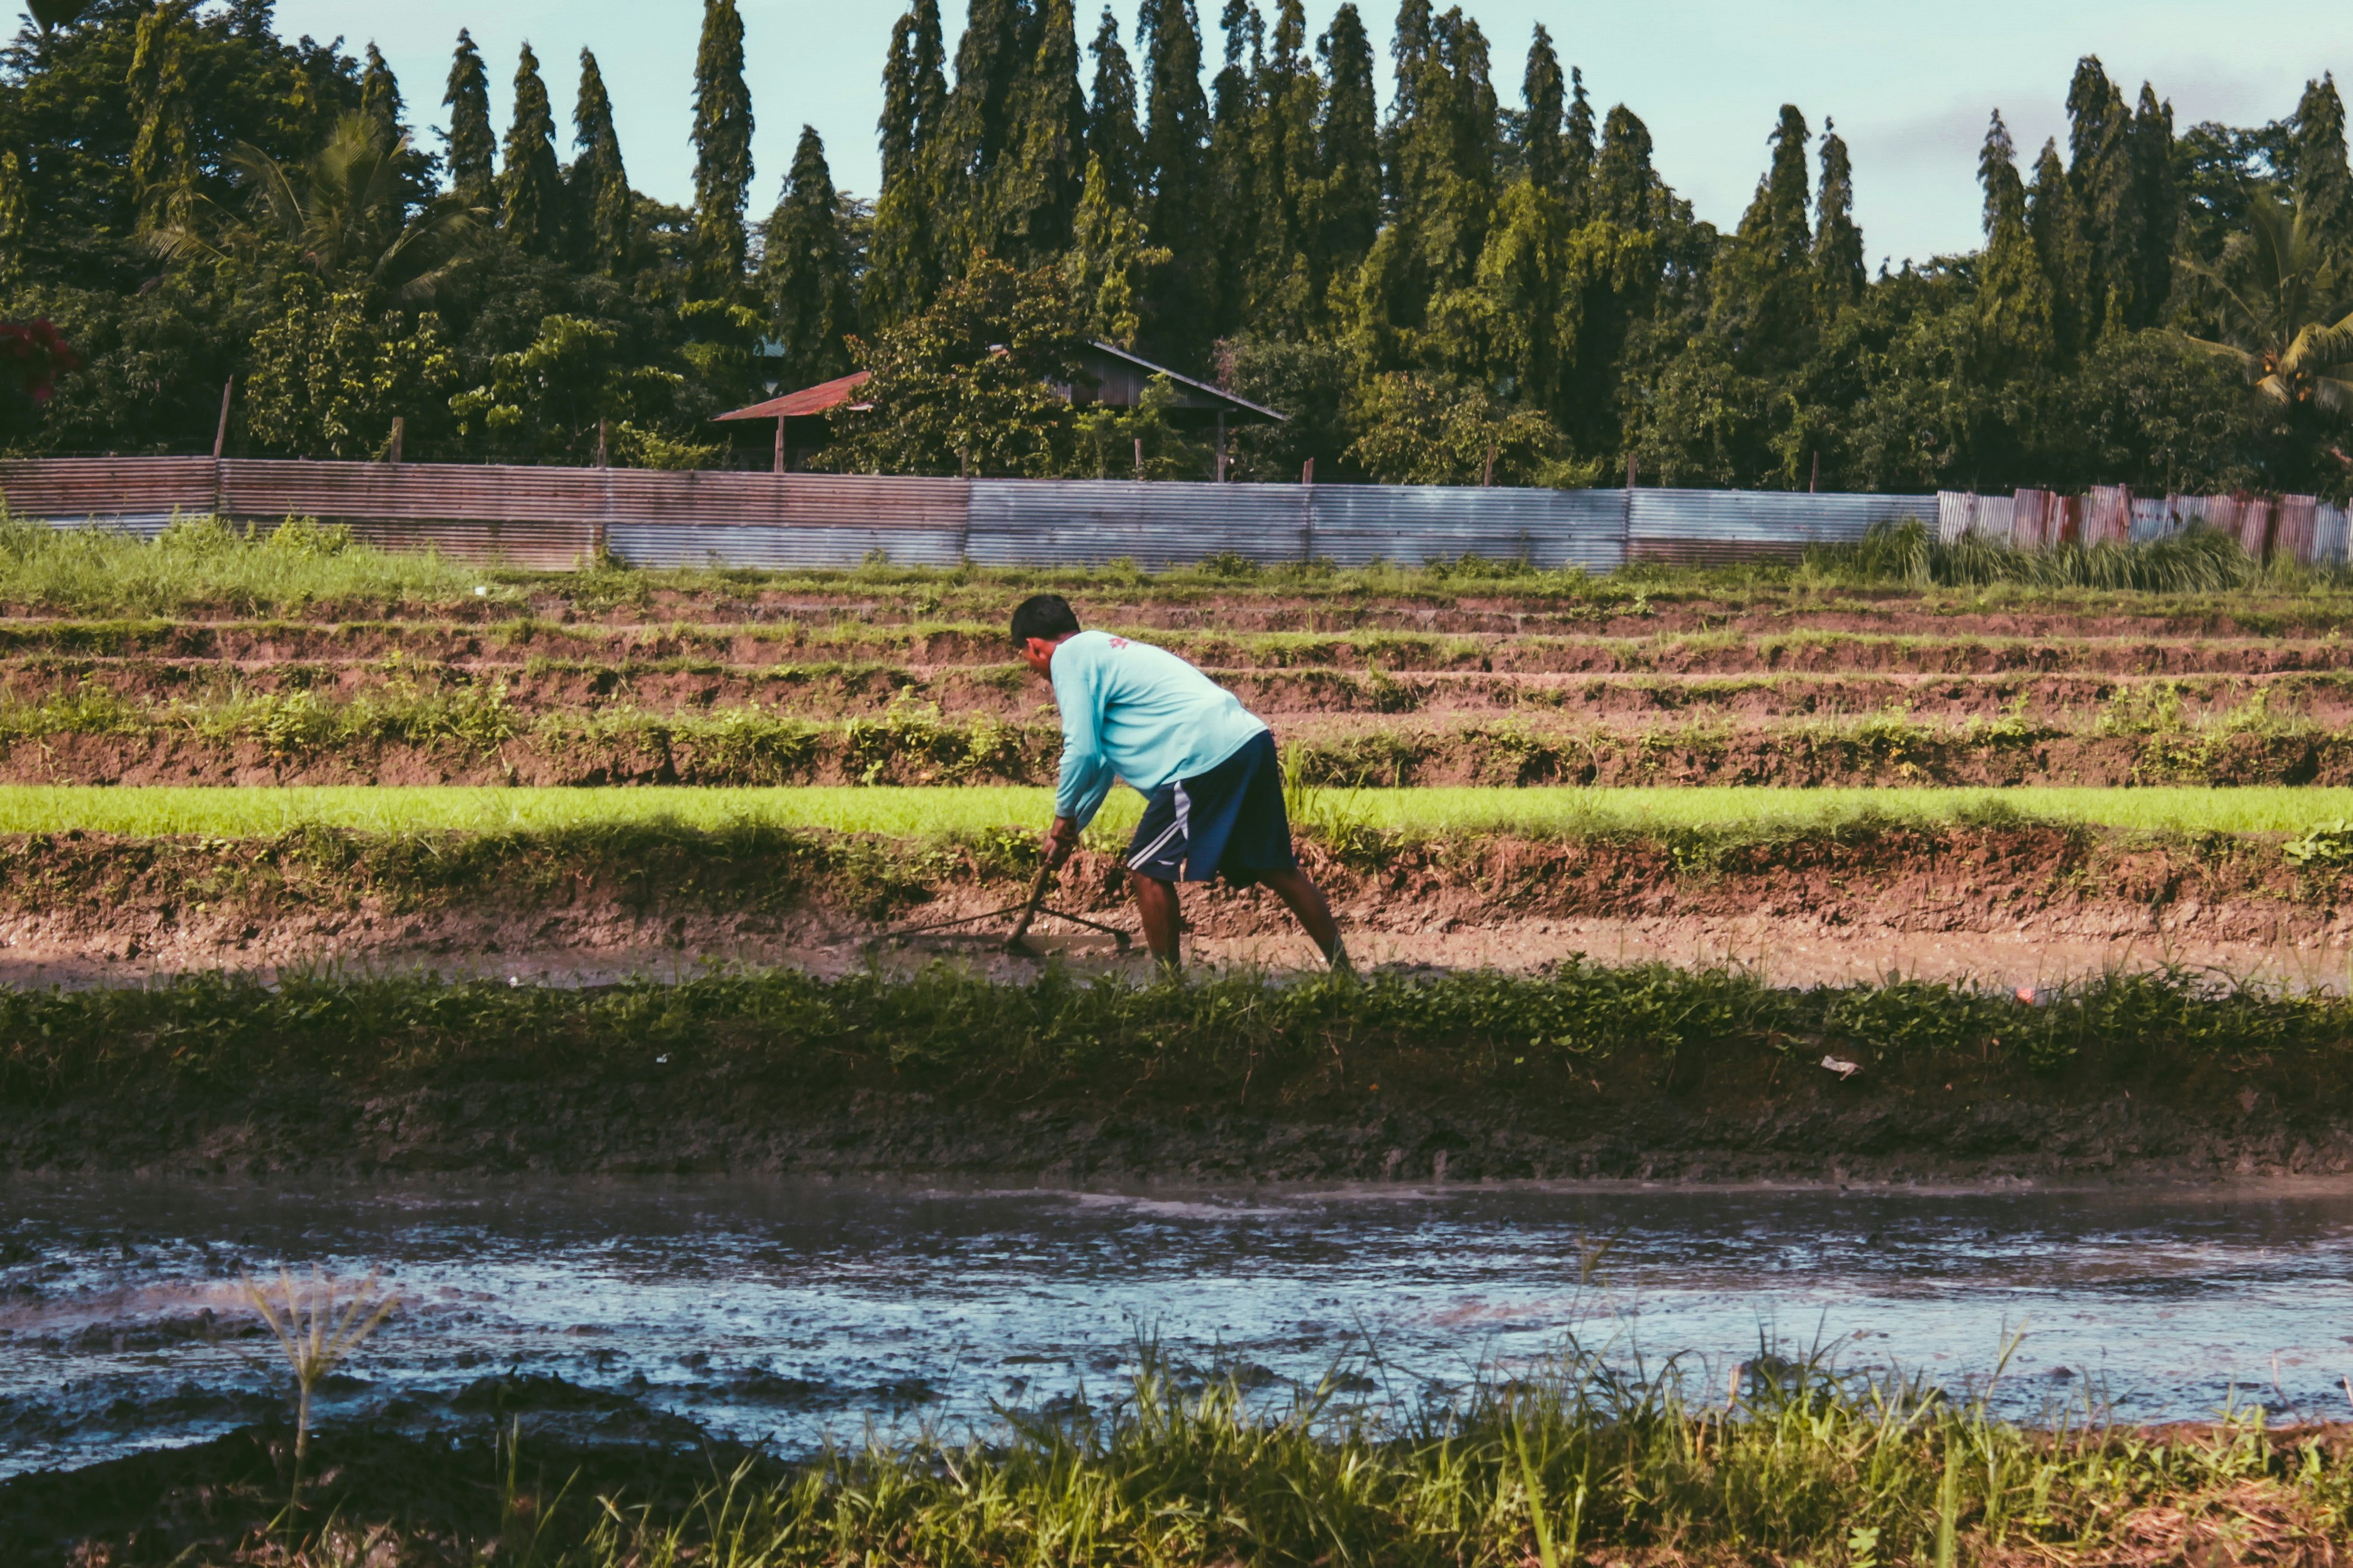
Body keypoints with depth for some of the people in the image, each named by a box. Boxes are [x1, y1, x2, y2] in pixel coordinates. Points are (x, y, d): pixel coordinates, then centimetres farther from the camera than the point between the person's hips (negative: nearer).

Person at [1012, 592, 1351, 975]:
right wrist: (1074, 825, 40)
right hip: (1250, 740, 9)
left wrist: (1064, 816, 9)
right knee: (1278, 871, 15)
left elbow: (1082, 750, -6)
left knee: (1149, 871, 3)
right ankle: (1342, 972, 19)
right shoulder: (1104, 648, 29)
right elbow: (1102, 759, 36)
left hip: (1206, 756, -9)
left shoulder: (1068, 657, 0)